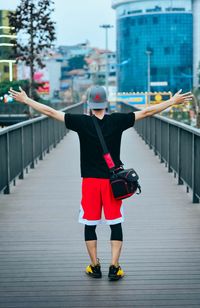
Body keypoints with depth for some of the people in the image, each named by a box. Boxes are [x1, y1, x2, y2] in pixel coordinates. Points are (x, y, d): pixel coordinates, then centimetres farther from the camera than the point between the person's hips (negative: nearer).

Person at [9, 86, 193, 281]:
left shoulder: (82, 122, -6)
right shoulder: (117, 121, -5)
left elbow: (50, 112, -3)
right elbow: (147, 112, -1)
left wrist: (25, 100, 6)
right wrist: (173, 101, 6)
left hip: (89, 181, 0)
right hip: (113, 181, 0)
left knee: (89, 225, 11)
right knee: (115, 224, 7)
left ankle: (95, 266, 16)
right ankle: (114, 267, 4)